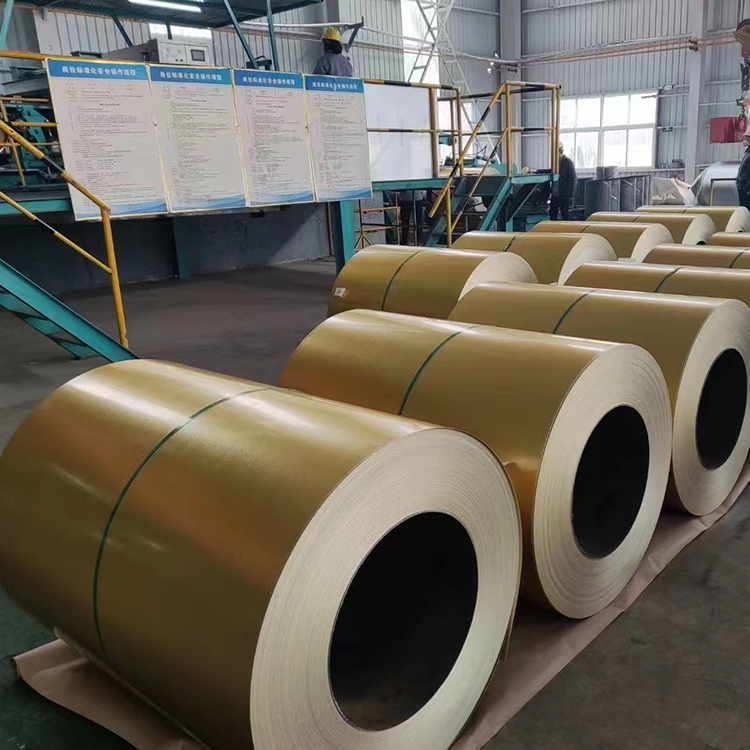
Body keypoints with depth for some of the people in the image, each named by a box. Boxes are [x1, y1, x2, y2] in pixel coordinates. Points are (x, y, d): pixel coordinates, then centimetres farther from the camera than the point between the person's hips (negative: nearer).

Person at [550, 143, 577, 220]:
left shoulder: (568, 162, -6)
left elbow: (572, 178, -9)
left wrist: (571, 193, -15)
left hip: (564, 194, -7)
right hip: (555, 194, 7)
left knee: (565, 215, -1)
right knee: (552, 214, 8)